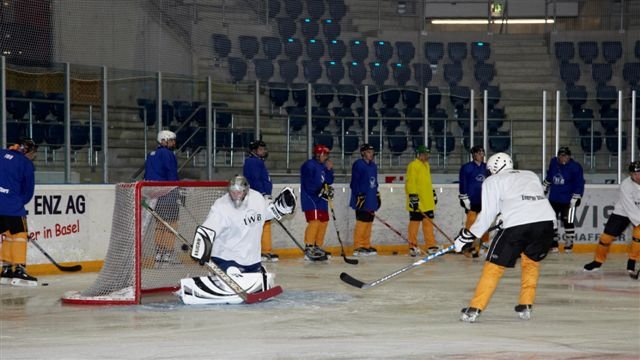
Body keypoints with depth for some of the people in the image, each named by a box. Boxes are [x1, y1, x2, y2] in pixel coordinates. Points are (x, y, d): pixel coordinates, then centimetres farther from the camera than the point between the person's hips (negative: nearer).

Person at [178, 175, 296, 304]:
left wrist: (284, 202, -2)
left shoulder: (257, 198, -4)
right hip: (227, 258, -6)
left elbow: (271, 210, 15)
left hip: (251, 258, 6)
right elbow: (205, 231, -24)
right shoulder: (220, 207, -20)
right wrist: (201, 253, -34)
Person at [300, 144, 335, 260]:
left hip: (321, 199, 10)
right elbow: (308, 184, -19)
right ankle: (309, 248, -19)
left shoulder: (322, 166, 18)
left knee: (324, 221, 12)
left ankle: (318, 247, 22)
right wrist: (320, 191, -22)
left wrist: (329, 170, 1)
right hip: (310, 198, -10)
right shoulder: (309, 165, -12)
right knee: (314, 221, -18)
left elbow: (329, 181, 15)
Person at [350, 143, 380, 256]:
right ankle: (357, 247, -7)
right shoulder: (358, 164, -9)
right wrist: (359, 196, -18)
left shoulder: (373, 166, 17)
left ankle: (366, 246, 17)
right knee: (361, 222, -10)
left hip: (371, 200, 9)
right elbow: (354, 182, -13)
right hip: (362, 200, -8)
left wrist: (377, 195, 22)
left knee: (369, 222, 10)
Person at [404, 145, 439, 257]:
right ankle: (413, 246, 5)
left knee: (428, 222, 7)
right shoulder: (413, 166, -12)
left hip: (427, 202, 8)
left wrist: (433, 193, 26)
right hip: (417, 202, -8)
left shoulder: (426, 165, 18)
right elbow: (410, 183, -17)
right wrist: (413, 197, -22)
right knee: (415, 223, -1)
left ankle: (431, 245, 9)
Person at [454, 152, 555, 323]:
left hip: (517, 224, -4)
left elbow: (488, 214, 10)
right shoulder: (531, 175, 31)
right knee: (531, 261, 27)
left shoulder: (492, 181, 18)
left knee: (494, 265, 8)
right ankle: (525, 306, 21)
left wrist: (468, 235, 18)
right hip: (546, 221, 4)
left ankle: (474, 309, 6)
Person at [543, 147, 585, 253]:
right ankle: (553, 243, 16)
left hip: (568, 200, -5)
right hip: (553, 198, 5)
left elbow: (579, 184, -13)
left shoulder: (575, 167, -14)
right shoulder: (553, 163, 0)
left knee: (568, 221, -5)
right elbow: (549, 177, 17)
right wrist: (544, 188, 24)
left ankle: (569, 243, 8)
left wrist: (576, 198, -15)